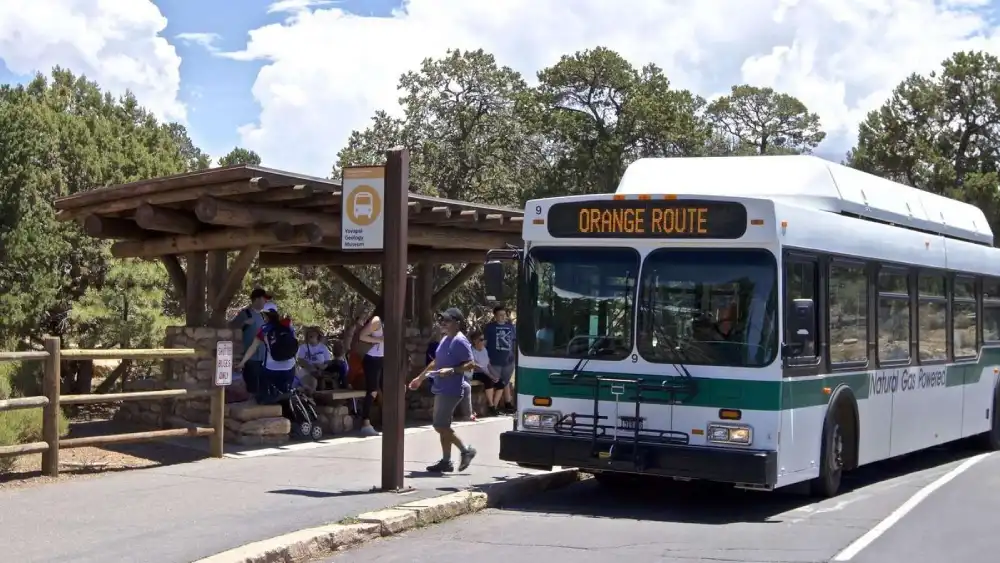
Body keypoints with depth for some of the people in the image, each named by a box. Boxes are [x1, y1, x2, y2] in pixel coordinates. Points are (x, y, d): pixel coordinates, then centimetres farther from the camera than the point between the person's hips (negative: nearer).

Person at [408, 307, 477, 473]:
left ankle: (466, 450, 3)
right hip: (441, 389, 10)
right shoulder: (445, 340, 15)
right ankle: (446, 461, 15)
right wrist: (420, 378, 28)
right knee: (442, 426, 10)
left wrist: (452, 370, -28)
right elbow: (436, 362, 25)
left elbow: (470, 364, -17)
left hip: (451, 391, -10)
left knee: (440, 426, -10)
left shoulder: (460, 341, -13)